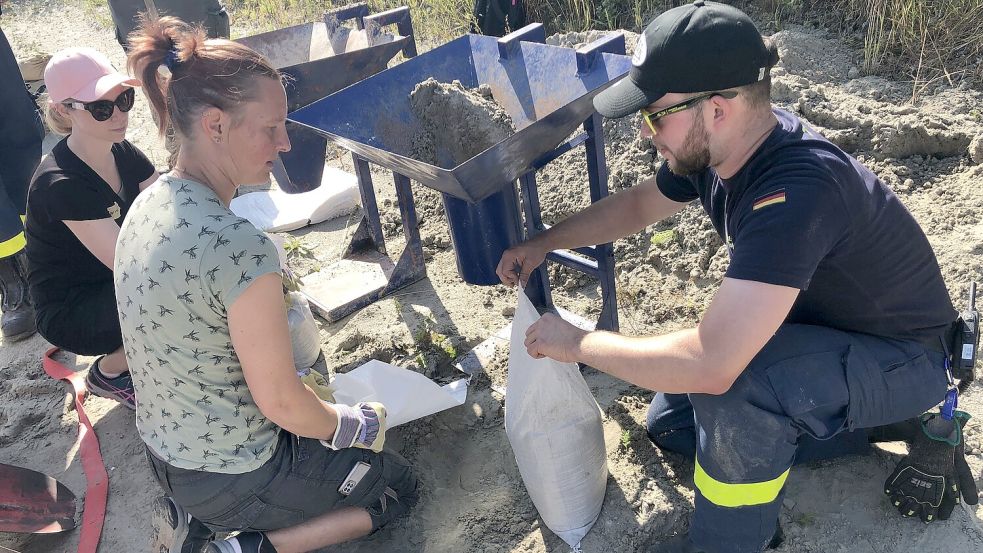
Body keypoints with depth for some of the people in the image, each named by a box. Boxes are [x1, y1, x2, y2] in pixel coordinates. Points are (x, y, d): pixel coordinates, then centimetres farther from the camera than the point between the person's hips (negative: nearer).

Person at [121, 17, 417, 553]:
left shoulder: (147, 205, -6)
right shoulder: (239, 247, -33)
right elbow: (280, 401, -23)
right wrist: (357, 423, -5)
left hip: (162, 449, 8)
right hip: (232, 476, -7)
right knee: (399, 485, 16)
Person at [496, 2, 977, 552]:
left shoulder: (797, 190, -39)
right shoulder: (711, 149, -12)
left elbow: (711, 362, -45)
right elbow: (638, 204, 10)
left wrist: (577, 343, -31)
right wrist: (544, 243, 2)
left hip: (903, 357, -9)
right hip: (819, 327, 9)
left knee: (729, 383, -37)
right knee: (672, 424, 11)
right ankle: (878, 421, 13)